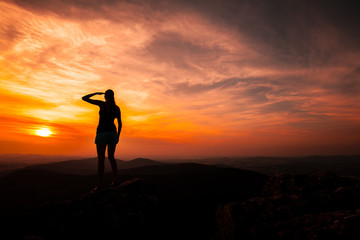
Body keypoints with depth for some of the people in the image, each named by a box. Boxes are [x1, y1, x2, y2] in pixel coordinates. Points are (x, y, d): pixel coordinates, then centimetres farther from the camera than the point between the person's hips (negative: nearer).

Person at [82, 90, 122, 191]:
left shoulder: (102, 103, -3)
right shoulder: (117, 108, 8)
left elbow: (84, 98, 3)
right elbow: (120, 123, 8)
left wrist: (96, 93, 16)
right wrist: (118, 136, 16)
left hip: (102, 133, -4)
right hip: (113, 133, 4)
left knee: (100, 158, -1)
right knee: (111, 157, 15)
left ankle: (100, 183, -4)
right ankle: (115, 179, 6)